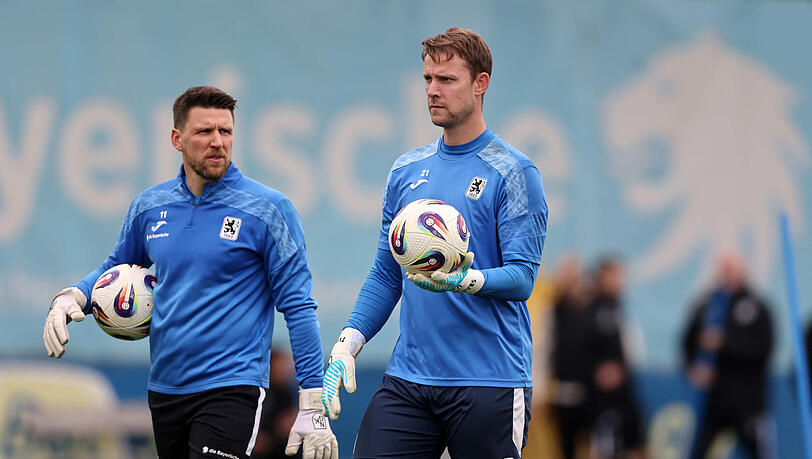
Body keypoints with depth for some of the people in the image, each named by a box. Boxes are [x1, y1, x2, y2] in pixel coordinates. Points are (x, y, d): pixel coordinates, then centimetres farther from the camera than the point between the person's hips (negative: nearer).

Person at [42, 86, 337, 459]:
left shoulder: (268, 210, -6)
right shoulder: (149, 207, 8)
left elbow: (297, 306, -6)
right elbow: (116, 268, 25)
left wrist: (313, 409, -11)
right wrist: (71, 298, 2)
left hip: (230, 390, -6)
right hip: (164, 389, 6)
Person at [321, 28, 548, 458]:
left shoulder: (513, 173, -4)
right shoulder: (406, 171, 14)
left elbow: (522, 277, -10)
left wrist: (466, 280, -30)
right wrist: (348, 343, 5)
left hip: (488, 385, -5)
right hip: (407, 382, 5)